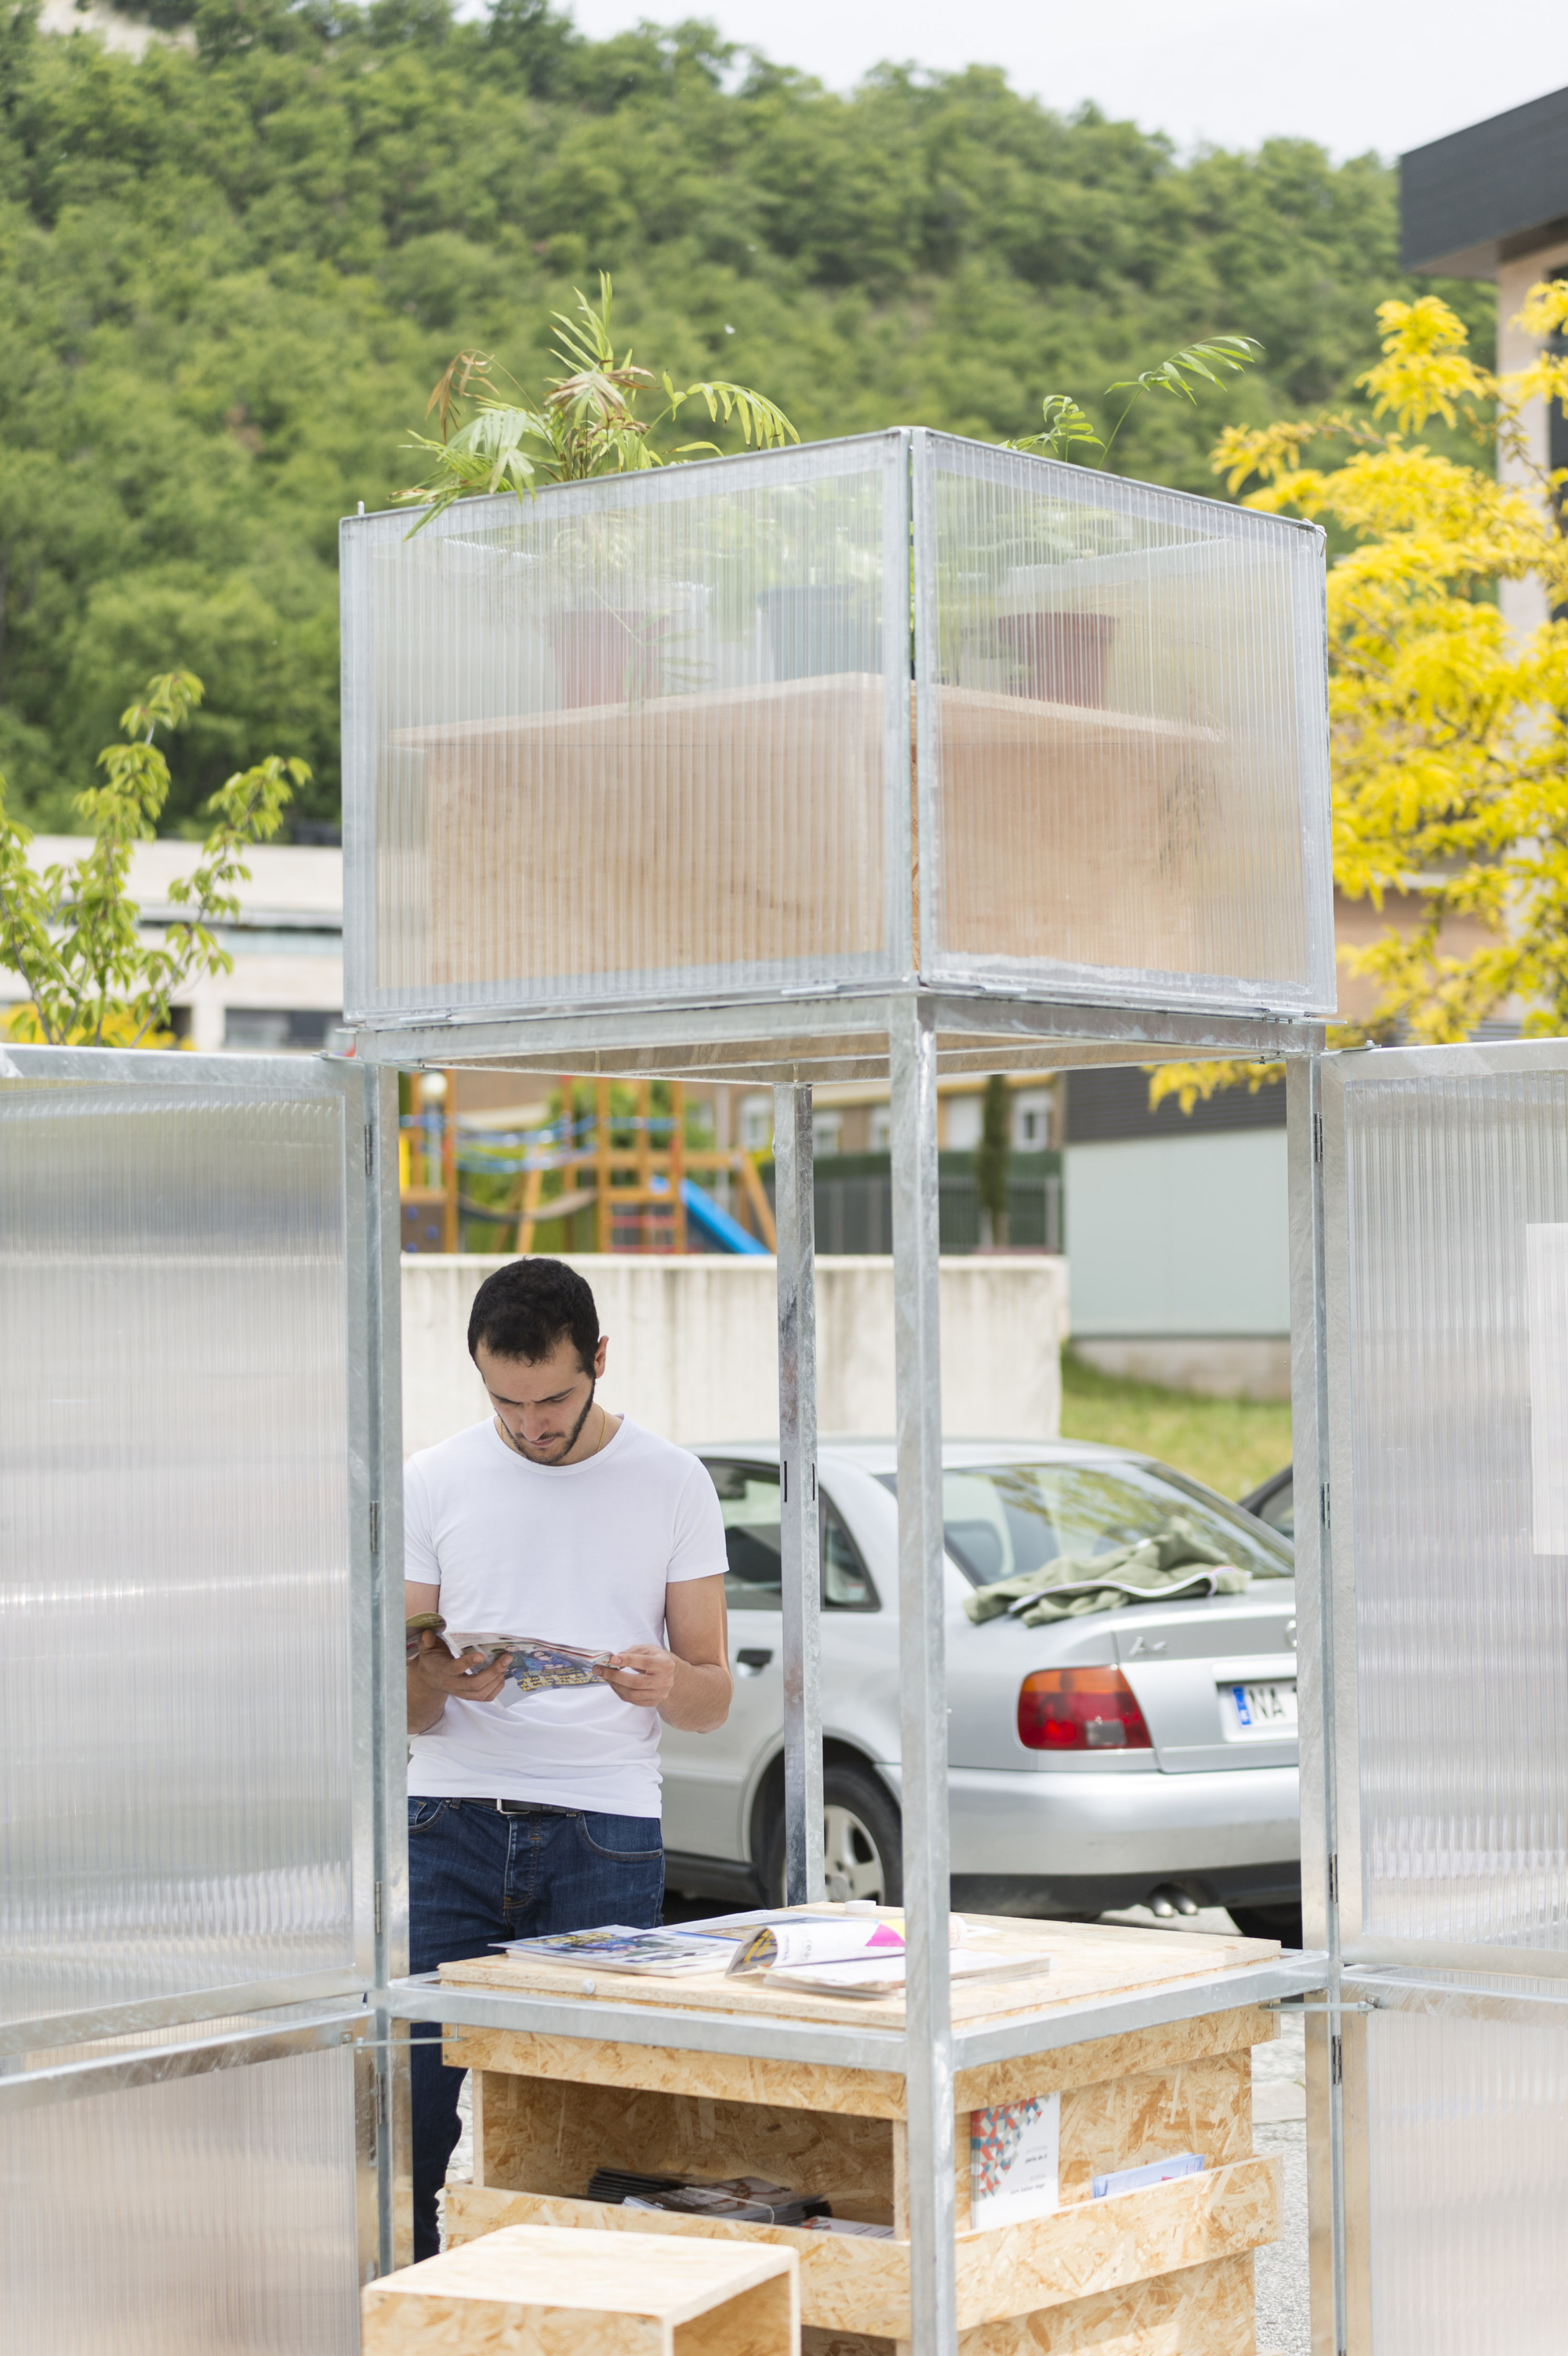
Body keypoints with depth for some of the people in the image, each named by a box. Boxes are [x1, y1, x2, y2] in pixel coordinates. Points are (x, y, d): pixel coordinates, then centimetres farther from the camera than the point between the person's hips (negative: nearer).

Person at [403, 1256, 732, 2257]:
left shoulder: (671, 1482, 6)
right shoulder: (434, 1481, 8)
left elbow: (714, 1699, 8)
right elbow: (400, 1708, 9)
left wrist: (667, 1685, -15)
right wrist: (437, 1683, -14)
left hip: (605, 1833, -1)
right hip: (450, 1816, 1)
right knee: (405, 2107, -7)